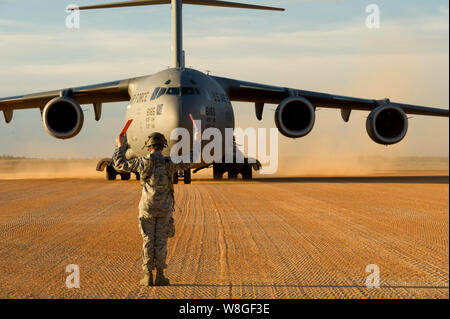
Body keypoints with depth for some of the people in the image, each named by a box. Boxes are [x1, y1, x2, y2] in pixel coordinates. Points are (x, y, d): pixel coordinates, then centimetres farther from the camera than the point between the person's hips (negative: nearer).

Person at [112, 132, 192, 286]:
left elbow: (119, 164, 6)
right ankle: (160, 276, 4)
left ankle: (147, 276, 2)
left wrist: (121, 146, 18)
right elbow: (188, 163, 12)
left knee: (148, 241, 5)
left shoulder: (142, 163, -6)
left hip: (147, 209, 0)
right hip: (164, 209, 0)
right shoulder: (169, 163, -6)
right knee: (161, 242, 5)